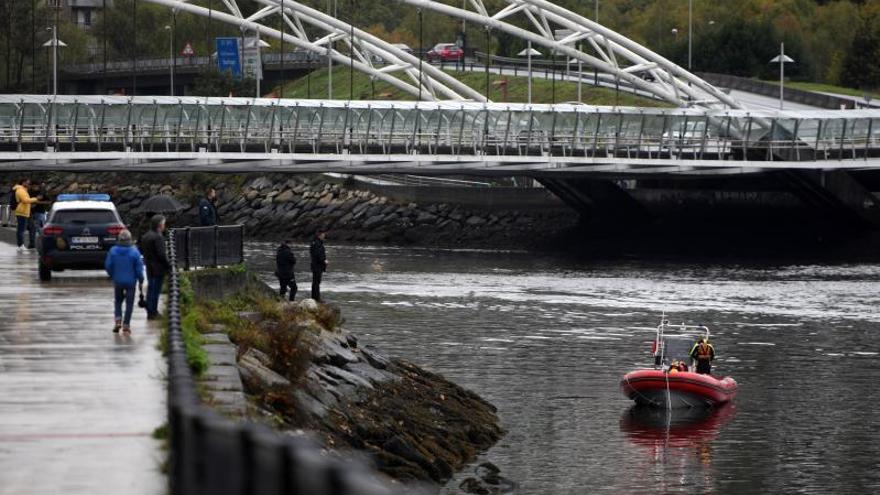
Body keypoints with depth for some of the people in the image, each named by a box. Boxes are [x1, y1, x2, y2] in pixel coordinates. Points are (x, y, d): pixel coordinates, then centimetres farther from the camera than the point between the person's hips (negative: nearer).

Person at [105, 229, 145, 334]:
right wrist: (141, 281, 2)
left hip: (117, 281, 1)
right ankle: (126, 324, 6)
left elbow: (108, 265, -2)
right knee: (129, 303, 8)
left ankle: (118, 320, -3)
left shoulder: (113, 251, -7)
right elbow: (139, 267, -9)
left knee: (117, 301, 17)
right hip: (130, 281, -1)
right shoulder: (134, 252, -11)